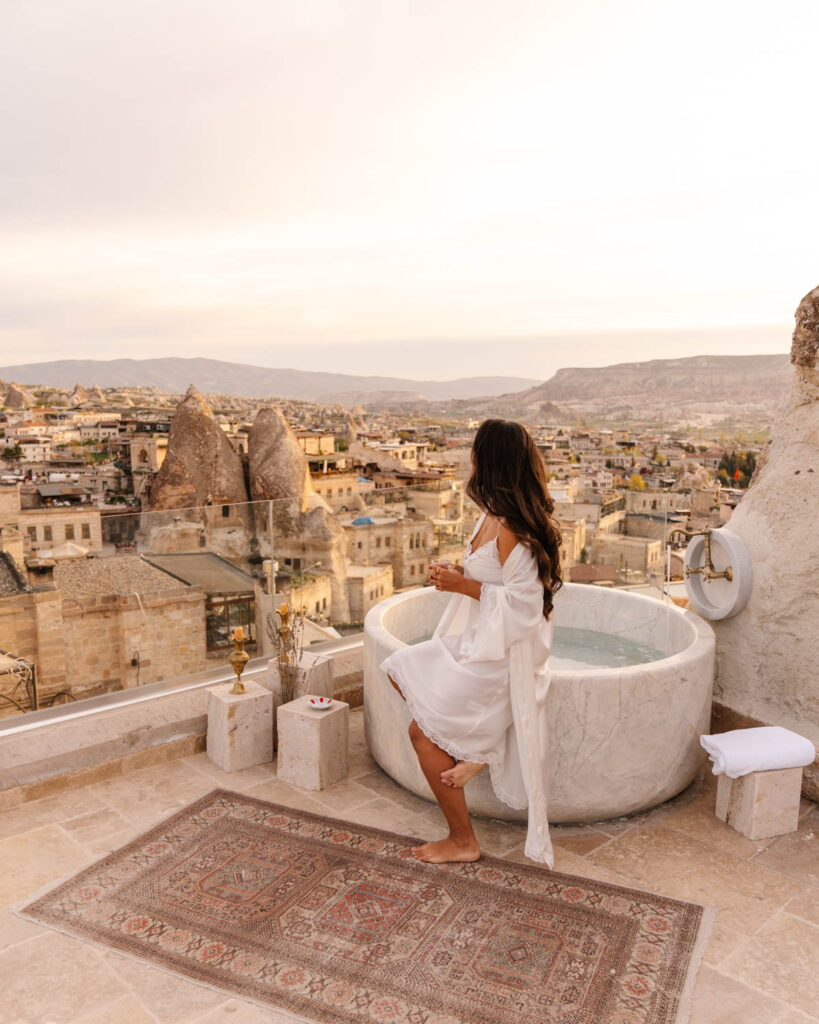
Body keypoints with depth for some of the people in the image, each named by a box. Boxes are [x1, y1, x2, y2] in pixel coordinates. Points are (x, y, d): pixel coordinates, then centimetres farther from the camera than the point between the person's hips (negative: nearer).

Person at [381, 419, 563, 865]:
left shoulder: (510, 530, -25)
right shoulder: (494, 516, 5)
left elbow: (523, 601, -26)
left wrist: (465, 587, -21)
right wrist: (459, 575, 1)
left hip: (497, 654, -10)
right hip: (476, 642, 10)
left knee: (423, 731, -3)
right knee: (400, 668, 15)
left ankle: (462, 841, 14)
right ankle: (470, 750, 11)